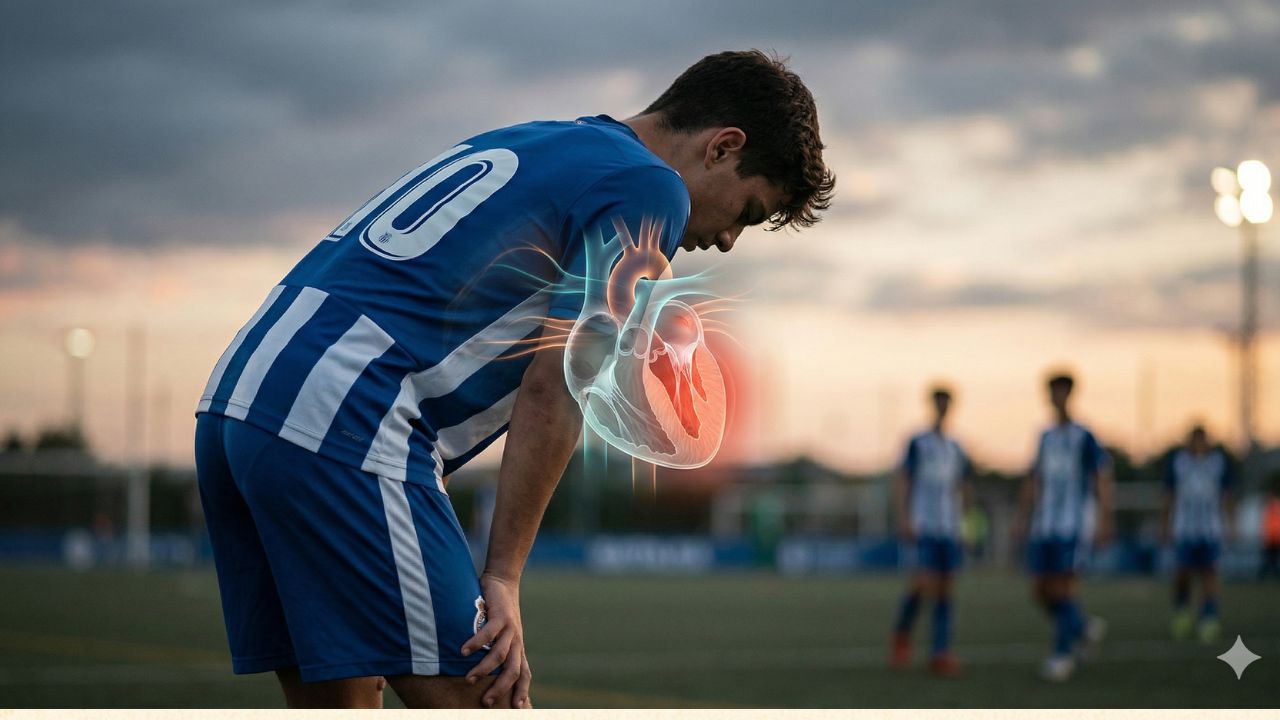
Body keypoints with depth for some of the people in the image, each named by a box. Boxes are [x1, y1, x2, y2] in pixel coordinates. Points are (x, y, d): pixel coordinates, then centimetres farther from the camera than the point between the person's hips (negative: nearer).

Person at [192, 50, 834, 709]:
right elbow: (551, 389, -8)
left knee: (332, 711, 12)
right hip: (343, 431, -9)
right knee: (478, 707, -6)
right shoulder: (649, 189, -1)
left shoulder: (528, 144, 26)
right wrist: (502, 578, -6)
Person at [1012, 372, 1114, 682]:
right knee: (1040, 591, 3)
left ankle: (1063, 652, -3)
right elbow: (1033, 481, 21)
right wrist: (1022, 519, 18)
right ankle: (1081, 626, 25)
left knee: (1064, 587, -11)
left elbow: (1102, 479, -5)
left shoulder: (1084, 437, -4)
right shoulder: (1045, 438, 15)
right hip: (1042, 526, 6)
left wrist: (1104, 521, -11)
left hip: (1071, 527, -6)